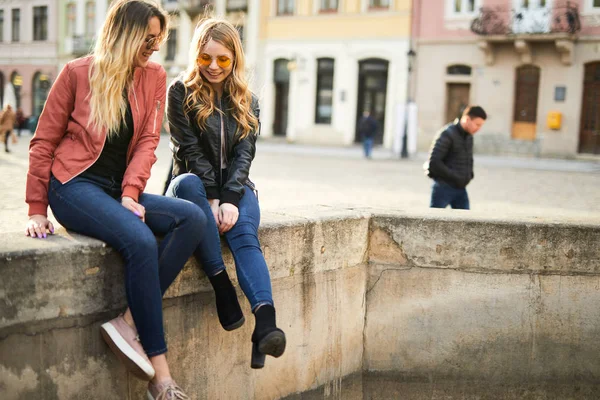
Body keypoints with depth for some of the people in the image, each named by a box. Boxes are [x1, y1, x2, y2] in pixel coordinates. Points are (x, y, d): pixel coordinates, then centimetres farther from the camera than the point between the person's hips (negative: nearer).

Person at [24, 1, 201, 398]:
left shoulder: (155, 77, 9)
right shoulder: (78, 73, -1)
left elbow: (147, 142, 2)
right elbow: (44, 142, 3)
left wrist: (130, 194, -14)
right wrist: (37, 210, 0)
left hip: (120, 189, 5)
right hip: (74, 186, -5)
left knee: (193, 218, -22)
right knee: (141, 241, -32)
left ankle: (129, 321, -25)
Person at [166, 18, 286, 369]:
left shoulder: (247, 102, 13)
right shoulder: (182, 92, 3)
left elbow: (244, 154, 1)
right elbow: (190, 150, -6)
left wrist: (229, 199, -16)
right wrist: (211, 199, -19)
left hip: (235, 188, 2)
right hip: (196, 185, -2)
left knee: (245, 234, -30)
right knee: (188, 182, -38)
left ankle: (266, 325, -53)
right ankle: (223, 288, -42)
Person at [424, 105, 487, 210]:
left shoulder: (468, 137, 12)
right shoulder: (447, 135, -13)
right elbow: (433, 162, -20)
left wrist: (469, 174, 6)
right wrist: (454, 177, -18)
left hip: (460, 188, 7)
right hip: (443, 187, -7)